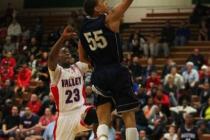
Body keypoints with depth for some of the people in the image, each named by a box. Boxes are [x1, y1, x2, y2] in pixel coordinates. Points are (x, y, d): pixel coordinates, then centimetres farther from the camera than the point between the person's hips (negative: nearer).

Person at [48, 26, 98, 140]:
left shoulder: (78, 67, 9)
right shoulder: (56, 71, -7)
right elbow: (51, 57, -29)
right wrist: (63, 38, -45)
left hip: (80, 110, 2)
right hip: (64, 115, -2)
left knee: (93, 114, -36)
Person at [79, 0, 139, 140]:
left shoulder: (83, 29, 9)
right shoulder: (109, 19, -7)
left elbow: (83, 59, 16)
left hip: (98, 76, 5)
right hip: (117, 73, -5)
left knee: (103, 121, 4)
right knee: (129, 116, 2)